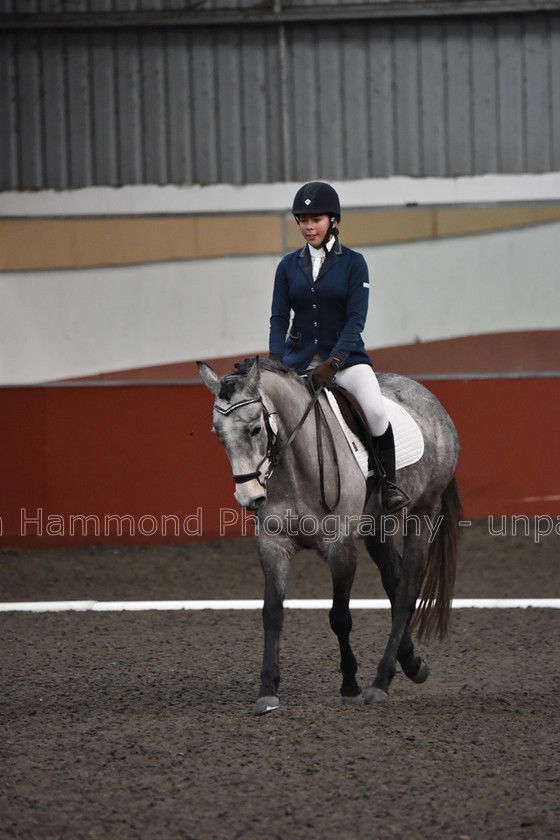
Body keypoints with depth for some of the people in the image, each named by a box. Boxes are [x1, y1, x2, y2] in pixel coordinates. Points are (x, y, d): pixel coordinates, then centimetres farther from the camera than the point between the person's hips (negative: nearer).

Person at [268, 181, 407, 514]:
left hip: (345, 355, -3)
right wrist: (275, 362, -15)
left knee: (376, 408, -28)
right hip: (299, 358, 3)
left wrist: (333, 363, -22)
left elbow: (356, 320, -9)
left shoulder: (353, 263, -2)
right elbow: (279, 318, 3)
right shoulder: (289, 266, 7)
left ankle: (389, 484, -14)